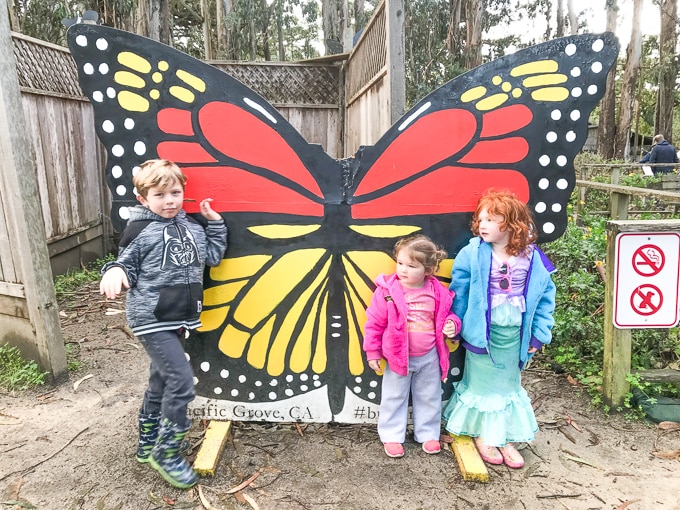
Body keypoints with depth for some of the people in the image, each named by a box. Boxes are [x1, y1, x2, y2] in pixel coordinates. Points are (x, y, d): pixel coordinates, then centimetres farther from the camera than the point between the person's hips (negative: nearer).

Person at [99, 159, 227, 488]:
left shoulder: (191, 226, 6)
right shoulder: (139, 230, -9)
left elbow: (213, 256, 3)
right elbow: (127, 267, -5)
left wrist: (214, 222, -1)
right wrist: (115, 273, -25)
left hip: (178, 319, 7)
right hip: (151, 319, -7)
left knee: (161, 381, 20)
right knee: (181, 382, -13)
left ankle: (148, 442, 39)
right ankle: (166, 453, 7)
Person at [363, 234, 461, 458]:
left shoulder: (438, 293, -10)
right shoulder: (387, 290, -17)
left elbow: (446, 315, 8)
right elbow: (374, 323, -10)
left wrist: (451, 324, -15)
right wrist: (372, 352, -7)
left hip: (429, 358, 2)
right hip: (397, 357, -2)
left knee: (429, 398, 18)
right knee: (394, 398, 13)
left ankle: (428, 434, 38)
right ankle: (392, 436, 30)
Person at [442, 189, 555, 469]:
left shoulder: (532, 259, -7)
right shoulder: (472, 254, -13)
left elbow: (545, 297, 1)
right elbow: (459, 293, -8)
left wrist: (538, 335, 0)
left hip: (515, 335, 3)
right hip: (483, 332, -2)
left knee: (509, 385, 18)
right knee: (482, 384, 12)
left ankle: (506, 438, 36)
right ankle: (482, 436, 32)